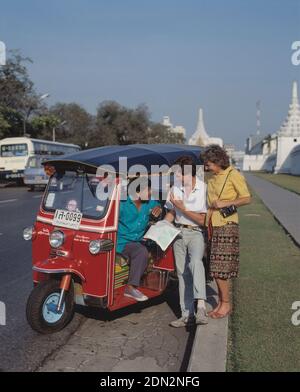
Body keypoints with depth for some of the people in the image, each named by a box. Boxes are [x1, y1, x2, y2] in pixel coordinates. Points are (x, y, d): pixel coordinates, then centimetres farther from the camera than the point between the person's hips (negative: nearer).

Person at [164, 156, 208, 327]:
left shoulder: (203, 189, -11)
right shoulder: (176, 188, 5)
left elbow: (202, 220, -11)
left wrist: (182, 208, -16)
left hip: (196, 233, -5)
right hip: (179, 233, 5)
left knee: (195, 261, -32)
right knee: (182, 273, 5)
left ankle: (201, 306, -37)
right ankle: (187, 314, 13)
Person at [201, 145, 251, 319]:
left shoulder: (233, 175, -7)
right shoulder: (212, 179, 15)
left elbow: (247, 198, -11)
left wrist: (225, 203, -18)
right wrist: (207, 225, 15)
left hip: (227, 226, -7)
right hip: (213, 226, 7)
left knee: (220, 268, -5)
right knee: (216, 268, 9)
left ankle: (226, 304, 9)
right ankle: (222, 302, 20)